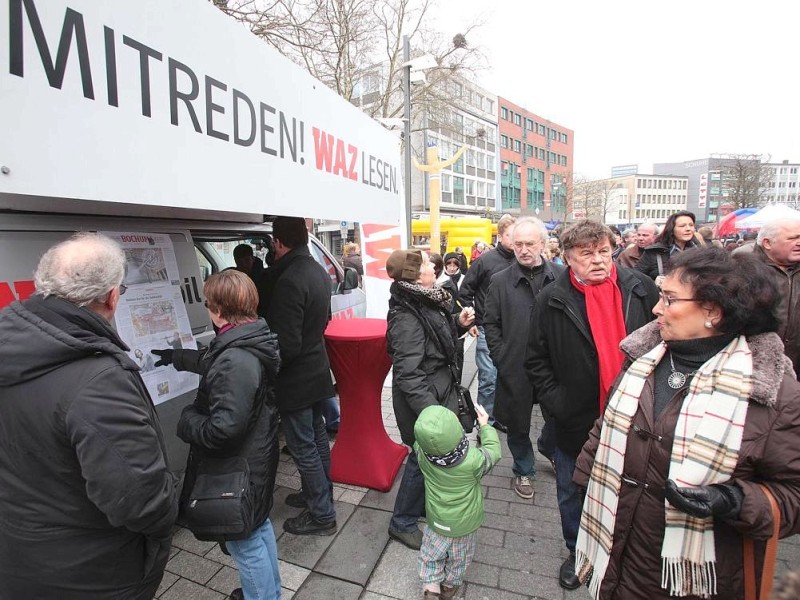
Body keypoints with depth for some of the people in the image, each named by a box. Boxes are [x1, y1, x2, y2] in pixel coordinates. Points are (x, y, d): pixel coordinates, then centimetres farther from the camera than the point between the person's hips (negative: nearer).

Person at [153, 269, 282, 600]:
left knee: (244, 541, 12)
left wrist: (187, 419, -13)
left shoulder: (235, 360, -32)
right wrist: (174, 356, 32)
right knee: (258, 526, 27)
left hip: (239, 467, -10)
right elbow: (210, 362, 20)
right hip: (257, 455, 10)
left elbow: (223, 429, -32)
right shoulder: (252, 341, -1)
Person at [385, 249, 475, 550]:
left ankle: (425, 505, 47)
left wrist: (458, 323, 0)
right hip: (425, 402, -9)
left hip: (439, 393, 9)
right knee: (423, 458, 8)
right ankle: (402, 523, 31)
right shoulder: (406, 318, -27)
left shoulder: (425, 302, 2)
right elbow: (409, 374, -29)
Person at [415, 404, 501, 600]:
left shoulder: (422, 454, -28)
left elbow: (418, 443, -3)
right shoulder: (473, 461, -36)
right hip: (465, 523, 0)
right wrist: (485, 425, -6)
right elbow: (494, 452, -15)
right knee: (459, 557, 28)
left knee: (431, 552, 28)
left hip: (437, 521, 1)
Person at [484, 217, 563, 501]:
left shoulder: (561, 275, -3)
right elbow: (490, 323, 1)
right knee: (518, 424, 15)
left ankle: (549, 448, 53)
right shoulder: (500, 281, -3)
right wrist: (501, 358, -4)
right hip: (515, 369, -1)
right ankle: (523, 470, 39)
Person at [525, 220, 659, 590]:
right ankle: (577, 552, 45)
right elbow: (536, 360, -3)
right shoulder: (552, 300, -10)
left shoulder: (641, 288, -5)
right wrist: (554, 402, -9)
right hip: (575, 421, -1)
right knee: (572, 492, 18)